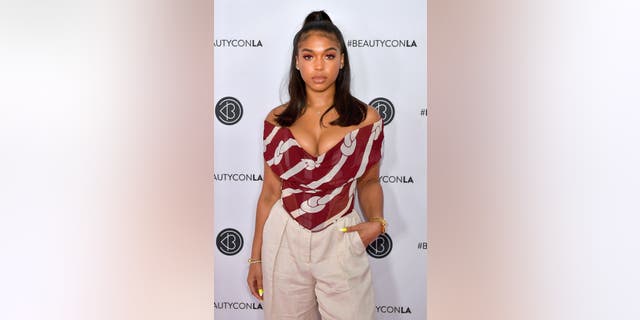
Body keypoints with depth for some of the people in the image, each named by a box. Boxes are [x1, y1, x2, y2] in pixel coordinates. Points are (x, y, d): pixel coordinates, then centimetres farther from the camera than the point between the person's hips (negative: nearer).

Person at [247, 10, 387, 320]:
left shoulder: (366, 119, -5)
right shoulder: (277, 120, -2)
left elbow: (368, 181, 8)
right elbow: (271, 192, 3)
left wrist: (376, 221, -11)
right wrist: (256, 258, 6)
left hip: (341, 240, -1)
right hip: (284, 240, 1)